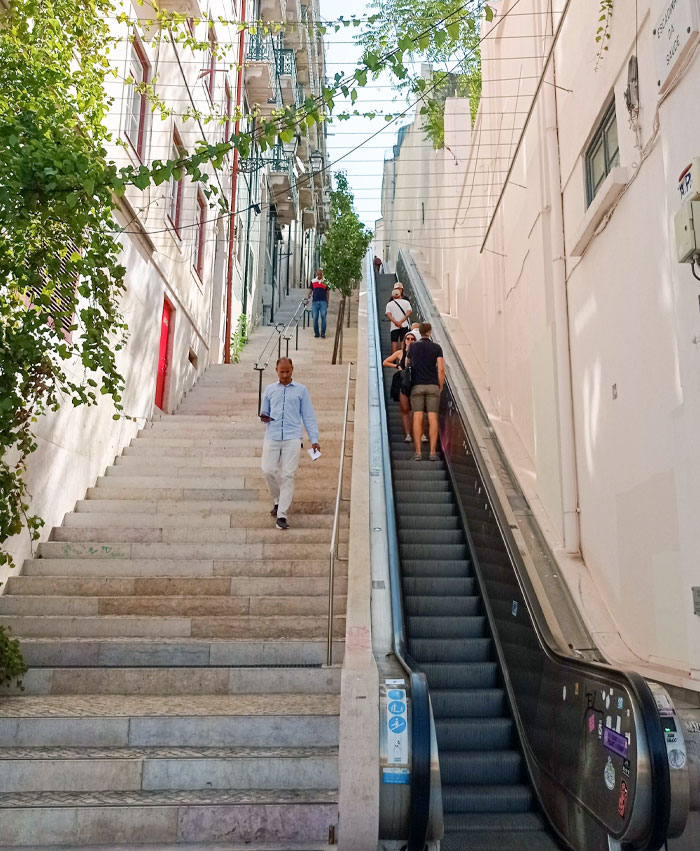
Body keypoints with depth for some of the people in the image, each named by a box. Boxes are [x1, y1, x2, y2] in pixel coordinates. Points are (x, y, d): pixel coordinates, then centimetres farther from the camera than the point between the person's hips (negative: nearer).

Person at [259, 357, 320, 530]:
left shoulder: (301, 390, 10)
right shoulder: (269, 389, 15)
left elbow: (308, 416, 9)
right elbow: (264, 411, 22)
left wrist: (314, 440, 2)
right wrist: (264, 417, -3)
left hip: (292, 438, -2)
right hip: (272, 437, 2)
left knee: (288, 475, -7)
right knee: (268, 470, -5)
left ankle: (282, 515, -4)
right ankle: (278, 500, 24)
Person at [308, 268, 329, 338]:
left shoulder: (325, 282, 8)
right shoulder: (313, 281, 12)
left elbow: (328, 293, 10)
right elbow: (310, 291, 15)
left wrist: (327, 302, 4)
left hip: (323, 301, -2)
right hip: (315, 302, 2)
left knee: (323, 317, -11)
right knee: (315, 318, 1)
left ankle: (323, 333, -4)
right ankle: (316, 333, 10)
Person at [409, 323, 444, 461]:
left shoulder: (413, 347, 6)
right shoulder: (436, 348, 3)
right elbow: (441, 369, -2)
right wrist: (440, 387, 6)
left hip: (417, 386, 0)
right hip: (433, 386, 0)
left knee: (417, 418, -3)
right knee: (433, 419, -1)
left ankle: (417, 452, -7)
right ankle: (433, 452, -4)